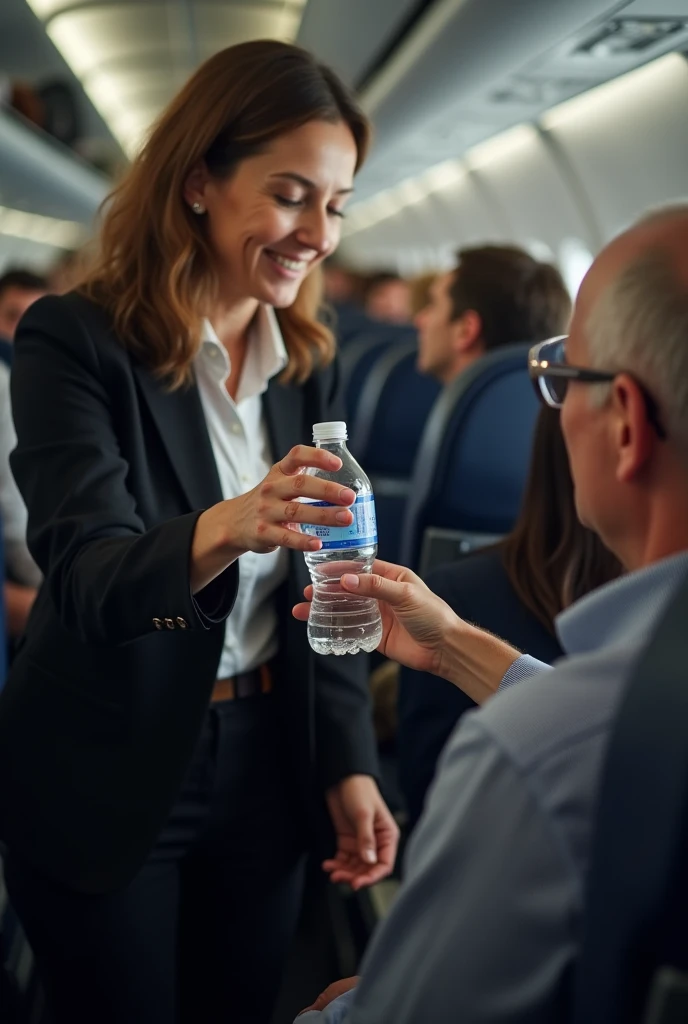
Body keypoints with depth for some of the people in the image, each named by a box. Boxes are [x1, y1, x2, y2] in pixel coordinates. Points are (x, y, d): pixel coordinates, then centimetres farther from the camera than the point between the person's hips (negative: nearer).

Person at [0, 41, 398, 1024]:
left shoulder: (310, 364, 3)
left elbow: (320, 589, 7)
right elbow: (86, 578, -25)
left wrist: (348, 765, -2)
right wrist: (221, 530, -45)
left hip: (263, 774, 5)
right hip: (102, 787, -4)